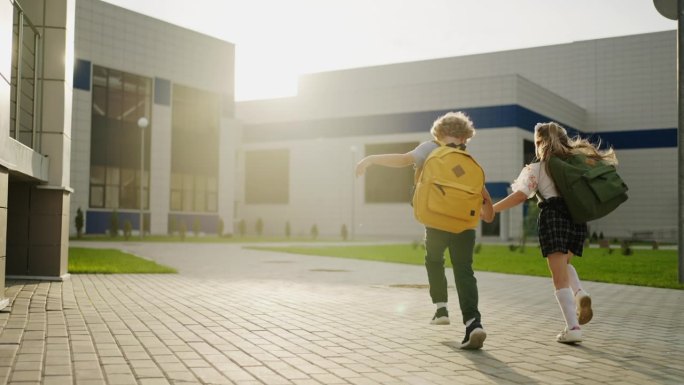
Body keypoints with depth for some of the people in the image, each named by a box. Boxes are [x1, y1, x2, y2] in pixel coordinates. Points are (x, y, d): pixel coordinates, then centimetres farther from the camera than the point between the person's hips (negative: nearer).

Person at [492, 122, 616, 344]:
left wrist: (491, 209, -3)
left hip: (553, 216, -4)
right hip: (578, 218, 5)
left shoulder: (536, 169, 5)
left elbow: (520, 196, -6)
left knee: (559, 276, -2)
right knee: (564, 263, 26)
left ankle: (573, 328, -9)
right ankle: (580, 294, -2)